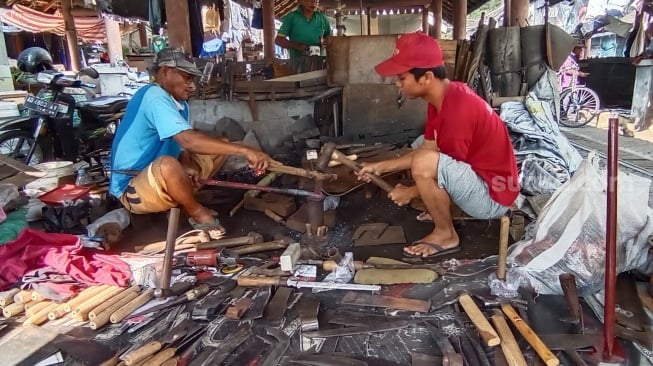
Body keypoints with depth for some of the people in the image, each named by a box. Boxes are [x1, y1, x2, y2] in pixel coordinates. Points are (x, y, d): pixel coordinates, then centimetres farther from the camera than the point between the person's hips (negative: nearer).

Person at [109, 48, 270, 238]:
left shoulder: (179, 102, 5)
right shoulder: (155, 97, -24)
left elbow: (181, 145, 5)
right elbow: (189, 140, -37)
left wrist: (187, 167, -19)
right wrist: (243, 150, -39)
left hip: (160, 179, 9)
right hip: (132, 189, -9)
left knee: (222, 146, 7)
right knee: (168, 165, -42)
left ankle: (180, 200, 2)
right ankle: (196, 212, -12)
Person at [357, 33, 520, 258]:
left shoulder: (457, 108, -28)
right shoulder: (442, 97, 1)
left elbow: (450, 172, -20)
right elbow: (427, 149, 10)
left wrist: (411, 193, -7)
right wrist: (381, 167, 6)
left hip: (492, 195, -10)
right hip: (477, 179, 10)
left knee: (424, 165, -29)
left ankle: (446, 235, -7)